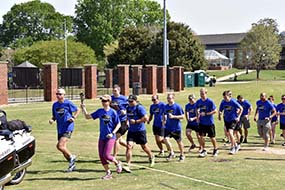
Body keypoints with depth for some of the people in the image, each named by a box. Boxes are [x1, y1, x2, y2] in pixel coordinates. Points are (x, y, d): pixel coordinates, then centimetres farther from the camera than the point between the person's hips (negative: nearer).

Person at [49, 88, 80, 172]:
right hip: (60, 129, 7)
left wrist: (73, 117, -13)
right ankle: (72, 164, 26)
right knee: (63, 148, 10)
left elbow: (78, 110, 1)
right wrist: (52, 119, -3)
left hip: (68, 128, -7)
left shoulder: (68, 103, -7)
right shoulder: (55, 105, 9)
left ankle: (71, 157, 5)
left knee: (59, 146, -19)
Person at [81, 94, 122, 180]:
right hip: (102, 137, 6)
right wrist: (84, 108, -5)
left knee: (106, 155, -12)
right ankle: (108, 173, 18)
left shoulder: (113, 112, -8)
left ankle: (117, 163, 17)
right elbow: (88, 116, 9)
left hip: (110, 137, -6)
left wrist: (113, 133, -15)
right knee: (101, 156, 4)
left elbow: (118, 124, -4)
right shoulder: (100, 111, 5)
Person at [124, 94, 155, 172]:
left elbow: (146, 118, -21)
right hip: (131, 131, 5)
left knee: (144, 147, 11)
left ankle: (151, 157, 41)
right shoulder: (128, 108, 7)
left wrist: (135, 121, -21)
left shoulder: (140, 108, -14)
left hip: (140, 131, -5)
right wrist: (128, 121, 10)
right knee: (129, 146, -9)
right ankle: (128, 165, -10)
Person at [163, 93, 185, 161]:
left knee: (179, 142, 7)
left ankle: (182, 155, 28)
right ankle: (171, 153, 6)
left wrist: (173, 116, -21)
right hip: (168, 127, 4)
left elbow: (182, 116, -12)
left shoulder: (177, 106, -11)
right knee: (166, 139, -13)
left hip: (176, 128, -4)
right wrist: (164, 119, 4)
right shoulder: (166, 106, 5)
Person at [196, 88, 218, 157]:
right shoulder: (198, 102, 1)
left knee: (212, 137, 7)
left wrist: (206, 114, -21)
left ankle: (215, 150, 27)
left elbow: (215, 111, -14)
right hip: (202, 122, 4)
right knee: (201, 136, -2)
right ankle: (203, 150, 12)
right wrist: (198, 116, 4)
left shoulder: (210, 101, -14)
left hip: (210, 122, -4)